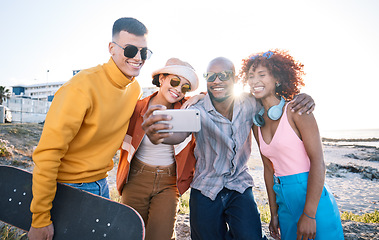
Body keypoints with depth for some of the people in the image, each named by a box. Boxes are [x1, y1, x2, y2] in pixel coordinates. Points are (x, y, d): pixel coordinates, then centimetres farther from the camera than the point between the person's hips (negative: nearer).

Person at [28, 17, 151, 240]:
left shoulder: (135, 88, -3)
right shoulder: (84, 86, -24)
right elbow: (47, 153, -23)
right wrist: (40, 219, -19)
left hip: (101, 184, 6)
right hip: (69, 187, -6)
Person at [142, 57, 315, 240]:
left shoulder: (249, 104, -9)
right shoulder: (198, 111, -17)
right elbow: (180, 133, -35)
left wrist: (301, 99, -14)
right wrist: (157, 135, -58)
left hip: (240, 185, 1)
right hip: (205, 189, -1)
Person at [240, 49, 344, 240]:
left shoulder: (295, 110, -11)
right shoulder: (257, 124, 6)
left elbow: (318, 162, -15)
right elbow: (269, 168, 10)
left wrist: (309, 214, -18)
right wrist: (274, 213, 11)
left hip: (312, 197, -5)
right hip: (284, 202, 6)